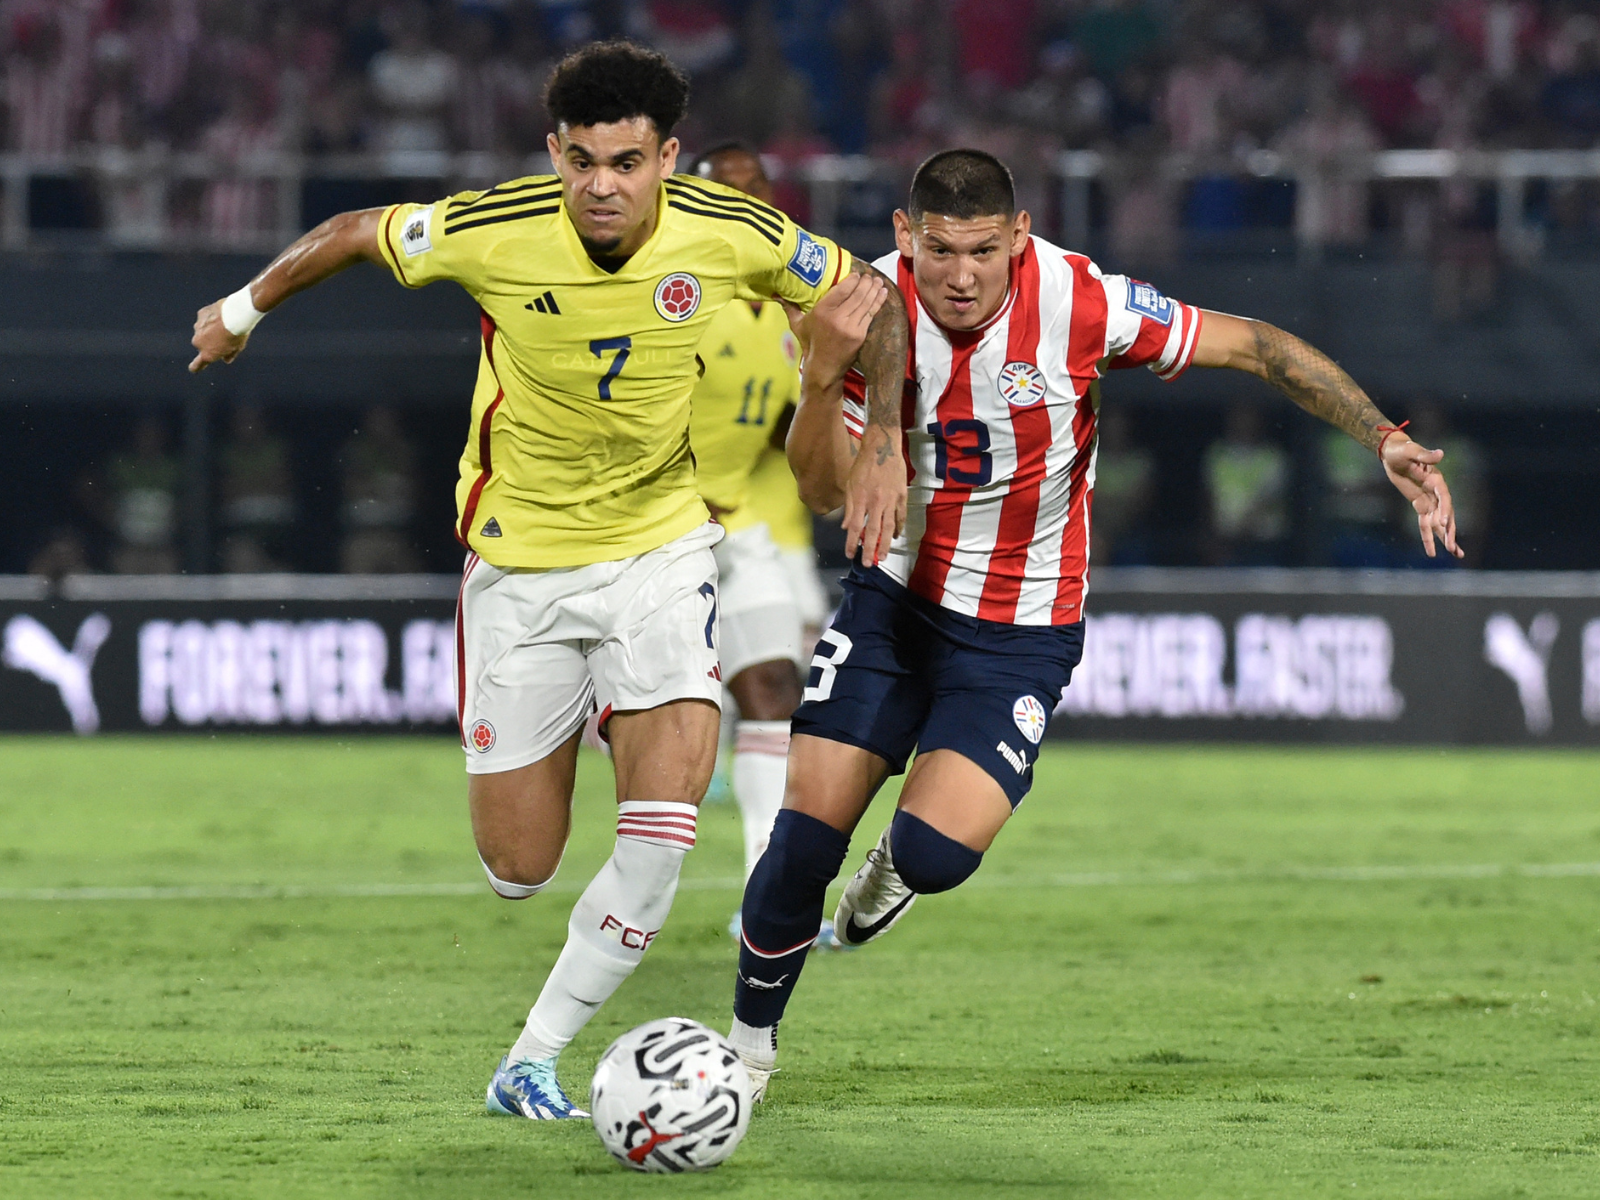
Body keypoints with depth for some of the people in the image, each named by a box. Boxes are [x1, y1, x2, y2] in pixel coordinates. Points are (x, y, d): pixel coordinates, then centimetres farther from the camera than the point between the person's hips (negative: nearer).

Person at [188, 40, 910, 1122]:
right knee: (517, 868, 1)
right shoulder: (490, 232, -20)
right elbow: (357, 234, 0)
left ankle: (534, 1061, -2)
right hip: (520, 560, 0)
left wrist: (883, 446, -9)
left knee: (663, 826, -18)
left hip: (662, 543, 1)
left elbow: (871, 298, 0)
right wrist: (245, 310, 14)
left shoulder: (733, 235, -17)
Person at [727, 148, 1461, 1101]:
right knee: (808, 832, -8)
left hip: (1022, 629, -2)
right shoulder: (874, 309, -13)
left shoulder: (1081, 303, -21)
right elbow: (824, 493, -11)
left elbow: (1255, 346, -12)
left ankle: (900, 866, 19)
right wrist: (825, 375, -29)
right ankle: (750, 1038, 15)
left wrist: (1386, 440, -19)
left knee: (937, 853, -20)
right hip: (894, 596, 2)